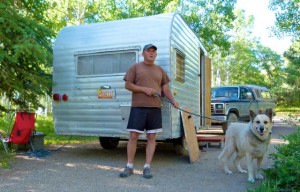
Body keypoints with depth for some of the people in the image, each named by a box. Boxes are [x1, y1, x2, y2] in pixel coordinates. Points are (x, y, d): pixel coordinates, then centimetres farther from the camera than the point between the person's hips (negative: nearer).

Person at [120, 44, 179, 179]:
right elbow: (127, 85, -1)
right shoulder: (135, 67, 5)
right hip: (138, 107, -3)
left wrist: (173, 101, 0)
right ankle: (129, 166, 12)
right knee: (133, 136, -1)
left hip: (155, 108, 3)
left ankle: (147, 167, 11)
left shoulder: (160, 70, 16)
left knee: (151, 137, 3)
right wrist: (144, 89, -13)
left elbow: (165, 88, 16)